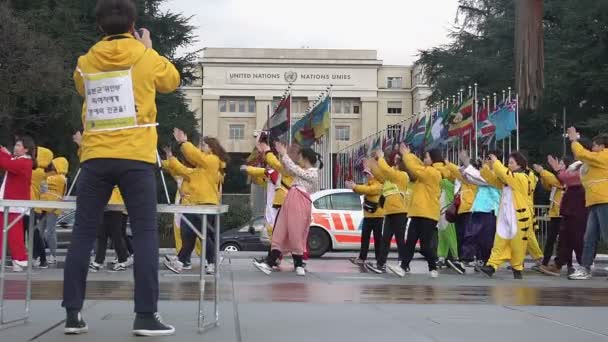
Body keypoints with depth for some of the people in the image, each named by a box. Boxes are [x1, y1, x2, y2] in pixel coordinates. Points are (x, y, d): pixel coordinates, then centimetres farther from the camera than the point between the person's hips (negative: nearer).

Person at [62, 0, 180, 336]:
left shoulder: (86, 62, 9)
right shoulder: (146, 57, 1)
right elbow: (172, 80, 19)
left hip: (95, 157, 3)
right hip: (135, 156, -3)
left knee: (83, 233, 7)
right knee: (145, 234, 0)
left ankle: (72, 314, 7)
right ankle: (146, 315, -5)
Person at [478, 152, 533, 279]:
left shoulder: (522, 178, -11)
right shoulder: (506, 179, 14)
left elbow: (505, 174, -24)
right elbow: (493, 179, 11)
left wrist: (496, 162, -14)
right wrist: (487, 167, -4)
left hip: (518, 218, -7)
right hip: (504, 217, 7)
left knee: (517, 244, 2)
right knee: (500, 242, 0)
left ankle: (517, 268, 14)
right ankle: (492, 266, -5)